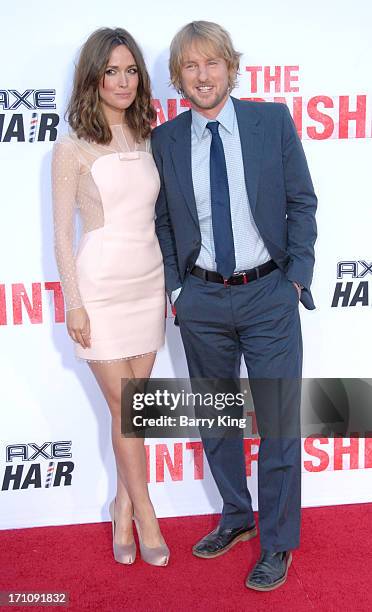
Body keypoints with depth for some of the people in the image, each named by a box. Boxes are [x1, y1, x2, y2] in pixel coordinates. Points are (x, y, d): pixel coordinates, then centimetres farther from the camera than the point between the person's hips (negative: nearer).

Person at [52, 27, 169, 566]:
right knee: (124, 408, 2)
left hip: (149, 283, 4)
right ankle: (145, 515, 18)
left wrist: (167, 284, 13)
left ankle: (124, 509, 24)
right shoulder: (72, 150, -5)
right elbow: (62, 234, -5)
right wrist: (73, 304, -8)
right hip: (101, 286, -4)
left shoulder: (148, 142, 9)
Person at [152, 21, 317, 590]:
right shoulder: (165, 139, 3)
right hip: (201, 299, 3)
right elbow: (163, 222, 8)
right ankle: (236, 517, 37)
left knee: (278, 421, 4)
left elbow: (302, 203, 1)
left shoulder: (273, 120, -2)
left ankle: (277, 543, 23)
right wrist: (175, 287, 1)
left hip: (268, 293, -2)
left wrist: (296, 277, -5)